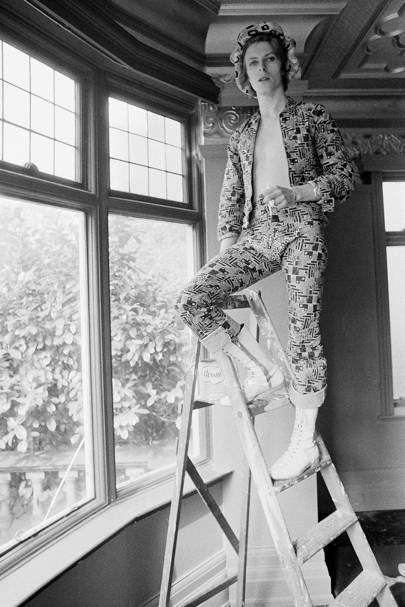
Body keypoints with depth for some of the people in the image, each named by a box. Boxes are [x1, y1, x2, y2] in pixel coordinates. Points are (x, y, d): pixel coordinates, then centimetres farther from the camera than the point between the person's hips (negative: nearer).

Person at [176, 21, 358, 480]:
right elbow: (231, 195, 18)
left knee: (302, 332, -9)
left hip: (301, 229, -4)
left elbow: (346, 175, 5)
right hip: (256, 235, 4)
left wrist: (297, 192, -11)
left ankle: (304, 442, 5)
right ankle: (261, 371, 1)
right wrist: (227, 242, 4)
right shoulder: (241, 136, 21)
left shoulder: (311, 115, 11)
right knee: (192, 300, -15)